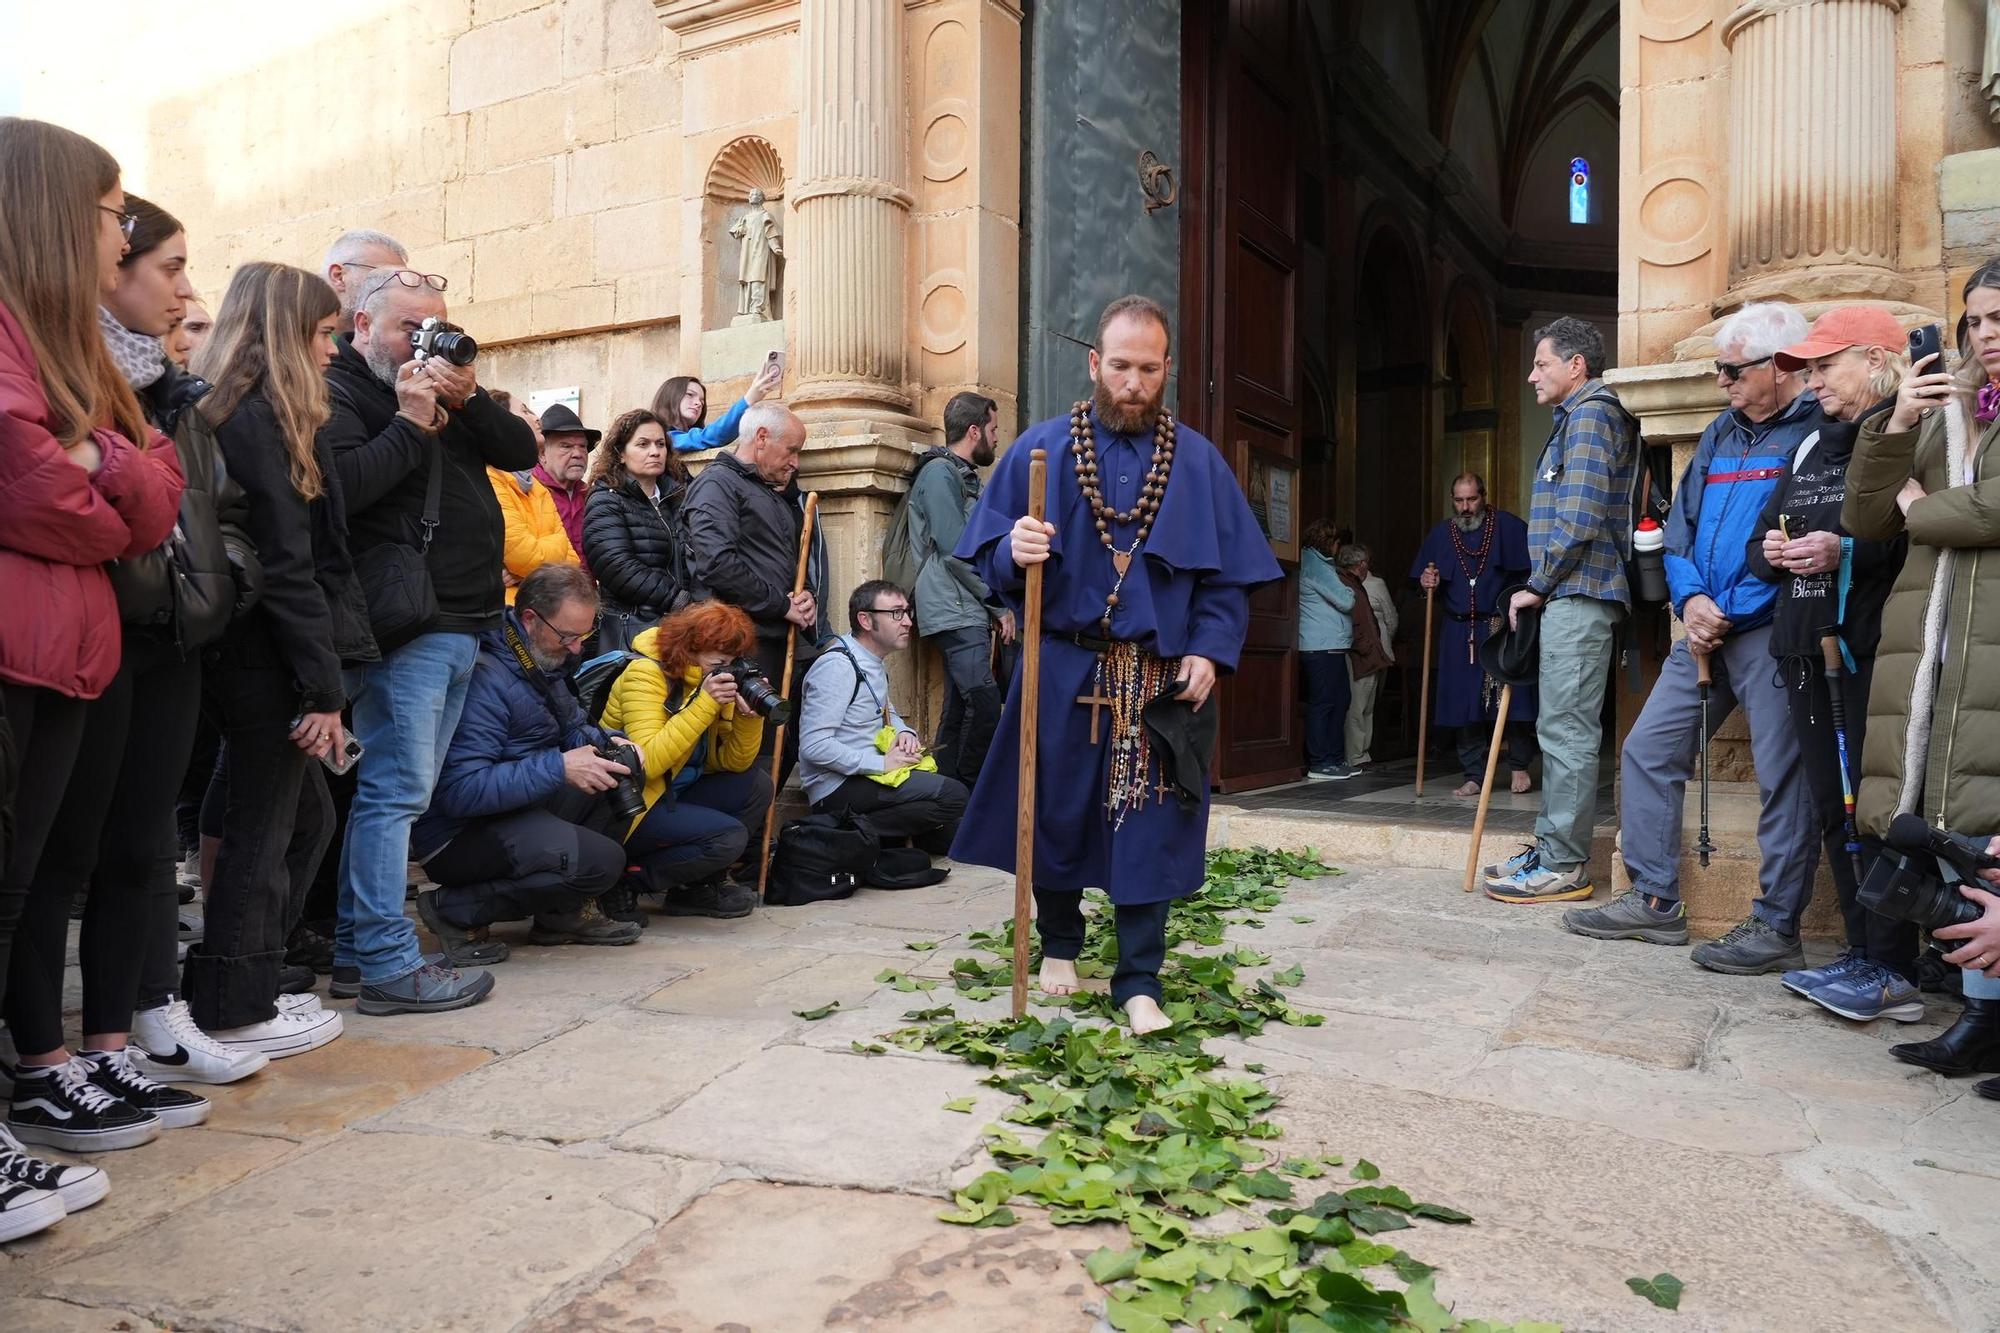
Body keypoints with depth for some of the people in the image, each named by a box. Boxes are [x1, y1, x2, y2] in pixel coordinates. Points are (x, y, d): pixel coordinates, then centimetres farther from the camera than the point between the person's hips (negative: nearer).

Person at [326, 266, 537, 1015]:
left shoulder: (445, 390, 22)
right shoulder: (339, 391, -2)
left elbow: (521, 451, 12)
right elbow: (343, 486, -19)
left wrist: (467, 399, -1)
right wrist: (410, 423, -13)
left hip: (463, 624, 9)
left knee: (403, 790, 11)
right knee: (396, 789, -8)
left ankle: (351, 946, 20)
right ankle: (389, 965, -3)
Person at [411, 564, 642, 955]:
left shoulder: (543, 660, 7)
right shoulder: (487, 678, -24)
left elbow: (572, 729, 19)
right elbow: (459, 791, -30)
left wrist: (608, 743, -4)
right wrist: (559, 769, -28)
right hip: (458, 834, -10)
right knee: (602, 860, -25)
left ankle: (563, 913, 5)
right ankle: (454, 909, -9)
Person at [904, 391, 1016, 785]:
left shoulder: (964, 476, 23)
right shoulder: (940, 472, -8)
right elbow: (955, 550, -15)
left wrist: (993, 606, 14)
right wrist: (999, 604, -10)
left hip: (968, 612, 10)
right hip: (955, 613, -10)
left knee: (959, 710, 8)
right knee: (985, 705, -17)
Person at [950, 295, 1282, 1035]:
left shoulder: (1197, 461, 6)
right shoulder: (1040, 449, 2)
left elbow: (1231, 573, 5)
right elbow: (989, 556, -1)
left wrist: (1210, 649, -9)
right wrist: (1015, 552, -23)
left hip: (1162, 681, 1)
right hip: (1064, 672, 0)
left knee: (1149, 829, 2)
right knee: (1058, 816, 10)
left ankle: (1138, 984, 14)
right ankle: (1060, 946, 33)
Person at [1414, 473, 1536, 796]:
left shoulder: (1509, 527, 0)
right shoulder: (1440, 534, 11)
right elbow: (1423, 581, 17)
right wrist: (1427, 582, -5)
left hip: (1503, 628, -3)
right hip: (1459, 633, 3)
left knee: (1513, 697, -3)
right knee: (1465, 706, 3)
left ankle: (1519, 767, 16)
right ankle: (1474, 776, 11)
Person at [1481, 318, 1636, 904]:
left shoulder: (1591, 416, -8)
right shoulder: (1578, 417, 23)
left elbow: (1578, 519, -18)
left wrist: (1537, 586, -11)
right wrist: (1542, 589, 15)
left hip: (1578, 595, -11)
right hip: (1571, 596, 11)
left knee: (1566, 730, -9)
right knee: (1560, 728, 12)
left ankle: (1564, 866, -5)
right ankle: (1551, 848, 19)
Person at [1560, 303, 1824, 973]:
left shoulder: (1820, 431, -6)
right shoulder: (1720, 435, 17)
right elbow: (1679, 530, 17)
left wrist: (1731, 613, -16)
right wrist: (1690, 598, -2)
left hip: (1772, 634, -8)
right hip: (1704, 634, 8)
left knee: (1784, 777, -2)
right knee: (1647, 751, 7)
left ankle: (1776, 926, 9)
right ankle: (1654, 901, 16)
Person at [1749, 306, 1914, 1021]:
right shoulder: (1810, 449, 20)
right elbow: (1761, 540, 23)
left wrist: (1847, 550, -21)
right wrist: (1773, 552, 2)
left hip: (1874, 653, -8)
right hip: (1808, 653, 8)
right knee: (1835, 807, 10)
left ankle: (1894, 972, 1)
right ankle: (1865, 955, 19)